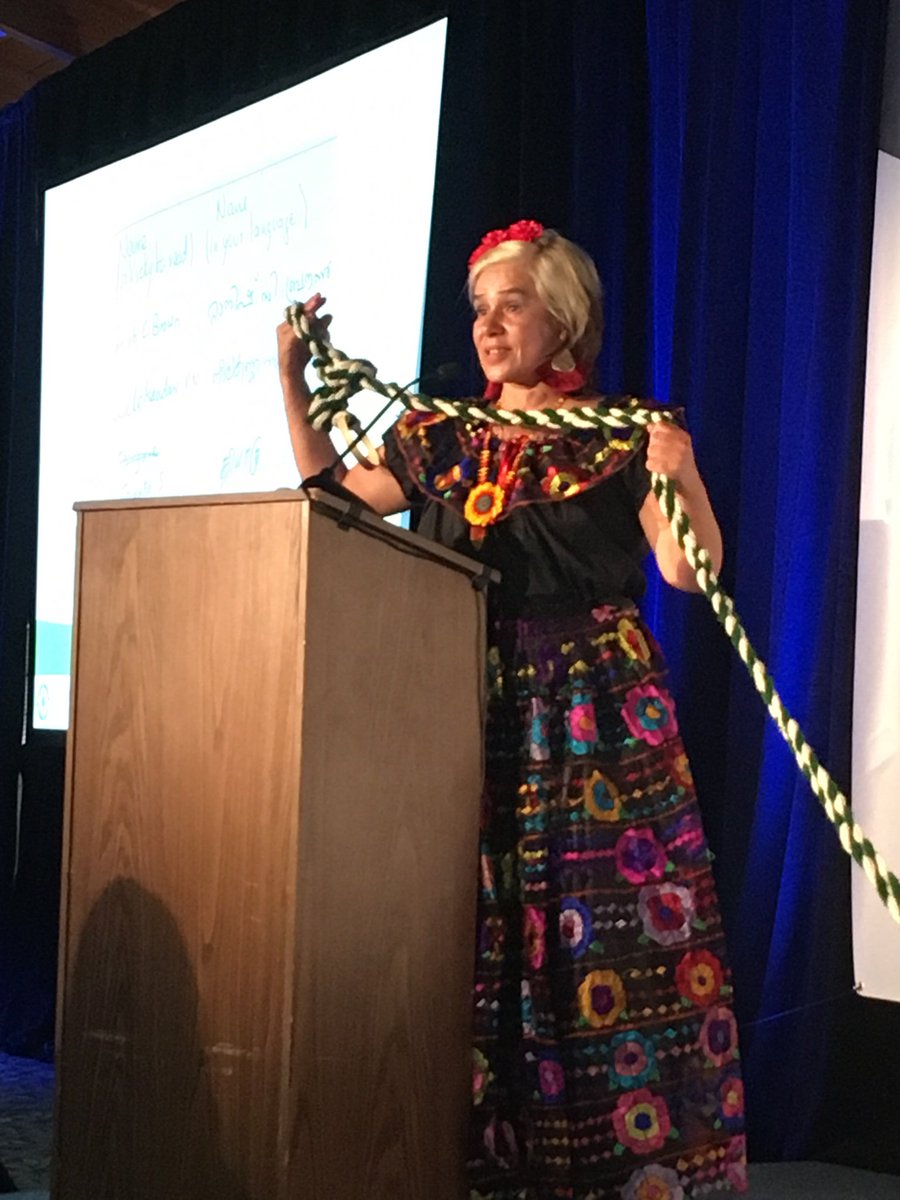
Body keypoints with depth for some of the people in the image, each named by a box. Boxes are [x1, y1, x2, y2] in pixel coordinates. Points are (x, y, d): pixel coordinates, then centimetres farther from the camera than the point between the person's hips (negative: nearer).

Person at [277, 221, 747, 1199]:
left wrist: (681, 477, -25)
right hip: (472, 715, 4)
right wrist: (292, 378, 12)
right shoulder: (442, 437, 12)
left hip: (595, 715, -3)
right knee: (469, 930, 3)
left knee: (607, 929, -6)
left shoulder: (621, 436, 1)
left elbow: (689, 571, -7)